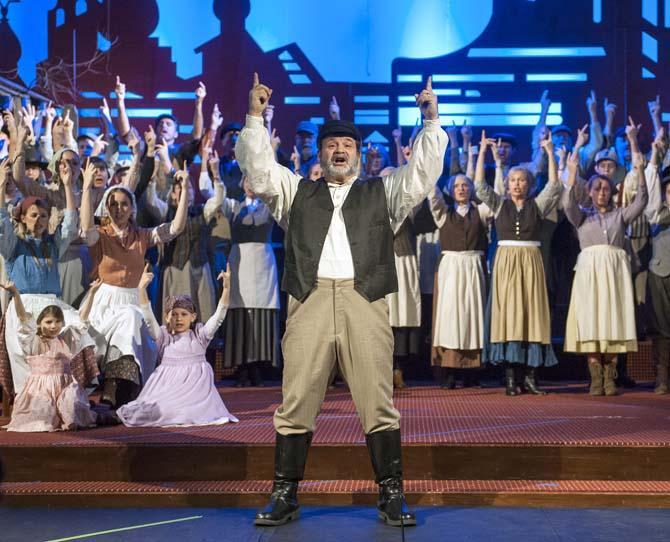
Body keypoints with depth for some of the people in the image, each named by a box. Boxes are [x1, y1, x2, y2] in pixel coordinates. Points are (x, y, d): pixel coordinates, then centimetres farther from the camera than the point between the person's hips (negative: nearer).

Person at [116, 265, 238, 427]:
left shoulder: (200, 335, 10)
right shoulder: (163, 336, 11)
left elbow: (219, 316, 0)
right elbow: (148, 316, 0)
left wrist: (226, 288, -12)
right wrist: (142, 289, -13)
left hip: (196, 382, -1)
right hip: (169, 383, 1)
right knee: (160, 410, -23)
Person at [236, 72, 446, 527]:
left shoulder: (382, 192, 19)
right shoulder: (297, 192, 21)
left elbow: (423, 173, 8)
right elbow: (260, 169, 10)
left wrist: (431, 123, 0)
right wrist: (255, 118, 4)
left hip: (365, 303, -1)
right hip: (309, 303, 1)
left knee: (379, 404, -2)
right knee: (296, 403, 1)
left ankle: (392, 495, 5)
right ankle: (286, 496, 9)